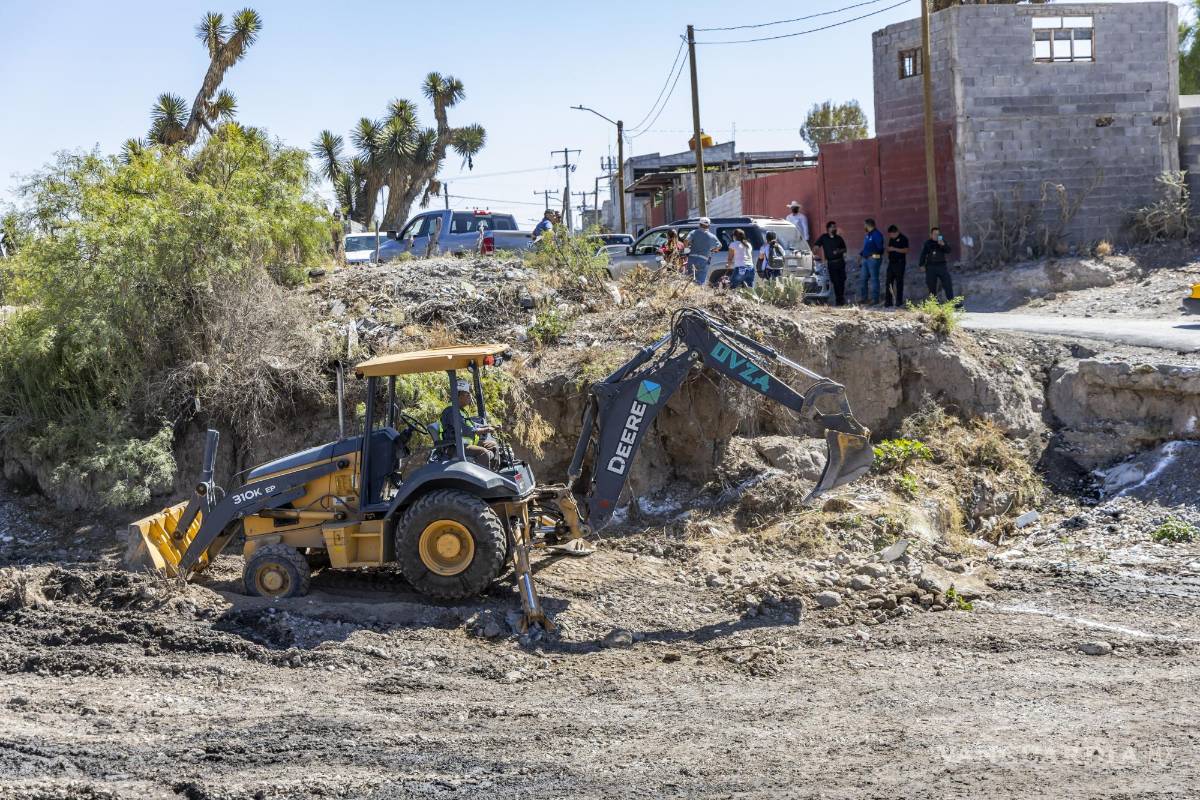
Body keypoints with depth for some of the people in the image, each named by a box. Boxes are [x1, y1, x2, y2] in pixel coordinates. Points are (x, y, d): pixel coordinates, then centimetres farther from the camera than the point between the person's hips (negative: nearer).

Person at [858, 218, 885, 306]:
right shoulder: (867, 235, 18)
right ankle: (862, 298, 14)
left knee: (874, 279, -5)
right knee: (862, 279, 9)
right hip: (865, 259, 9)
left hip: (873, 259, -9)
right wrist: (860, 255, 17)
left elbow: (880, 248, -15)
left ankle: (875, 299, -2)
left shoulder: (877, 235, -11)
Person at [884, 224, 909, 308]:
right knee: (888, 282, 3)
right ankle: (888, 302, 6)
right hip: (891, 262, 7)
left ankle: (899, 302, 3)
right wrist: (888, 249, 3)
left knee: (899, 283, -2)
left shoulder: (903, 239, -7)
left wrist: (894, 249, -19)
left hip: (899, 263, -7)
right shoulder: (891, 239, 15)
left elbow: (906, 250, -15)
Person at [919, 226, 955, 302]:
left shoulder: (942, 241, 6)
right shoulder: (928, 243, 5)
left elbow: (948, 251, -5)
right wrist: (922, 265, 5)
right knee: (932, 287, 2)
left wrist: (943, 245, -21)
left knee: (948, 284, -6)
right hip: (931, 267, 0)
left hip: (942, 265, 0)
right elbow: (923, 255, 10)